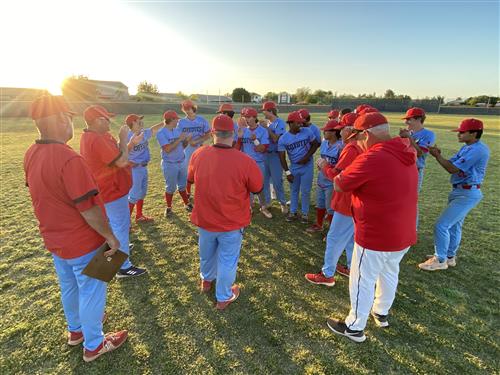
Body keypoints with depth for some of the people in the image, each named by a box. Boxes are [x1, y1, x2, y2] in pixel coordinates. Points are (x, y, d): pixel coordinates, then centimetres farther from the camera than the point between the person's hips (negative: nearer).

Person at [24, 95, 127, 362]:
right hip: (83, 243, -8)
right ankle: (93, 345, 32)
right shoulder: (69, 159, -30)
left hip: (54, 239, 8)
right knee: (92, 292, 12)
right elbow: (88, 208, -27)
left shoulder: (31, 155, -3)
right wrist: (110, 236, -15)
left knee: (68, 287, 27)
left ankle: (75, 330, 50)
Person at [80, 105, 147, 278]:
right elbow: (122, 161, -28)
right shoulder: (97, 140, -27)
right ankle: (124, 267, 11)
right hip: (113, 192, -11)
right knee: (121, 227, 0)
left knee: (114, 223, 27)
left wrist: (131, 143, 5)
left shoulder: (90, 137, 7)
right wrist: (123, 138, -18)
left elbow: (116, 155, 11)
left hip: (108, 189, 11)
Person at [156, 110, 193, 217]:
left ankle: (187, 204, 31)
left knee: (182, 185, 17)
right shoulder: (161, 133, -14)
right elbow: (167, 149, -24)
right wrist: (179, 139, -22)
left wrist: (187, 140, -8)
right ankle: (168, 207, 24)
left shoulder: (178, 131, 6)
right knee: (170, 188, 6)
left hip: (182, 162, 6)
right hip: (170, 165, -6)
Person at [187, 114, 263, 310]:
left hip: (204, 219, 4)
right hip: (232, 223, -3)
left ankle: (207, 280, 56)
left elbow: (190, 179, 5)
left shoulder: (198, 154, -15)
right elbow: (257, 188, -9)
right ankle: (223, 297, 37)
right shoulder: (245, 161, -26)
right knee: (227, 260, 17)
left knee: (207, 253, 28)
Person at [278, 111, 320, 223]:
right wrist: (287, 172, -11)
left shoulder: (307, 132, -9)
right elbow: (282, 157, -8)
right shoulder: (283, 139, -10)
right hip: (294, 167, 1)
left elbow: (315, 144, 2)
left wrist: (307, 156, -12)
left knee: (305, 191, 5)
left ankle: (305, 213, 21)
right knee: (294, 190, 14)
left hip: (307, 166, -1)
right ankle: (293, 212, 28)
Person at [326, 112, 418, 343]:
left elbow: (338, 185, -16)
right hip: (404, 234, 8)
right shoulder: (405, 154, -1)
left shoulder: (371, 159, -26)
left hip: (375, 237, -8)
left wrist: (344, 172, 2)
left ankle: (355, 328, 29)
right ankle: (382, 313, 50)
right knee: (389, 274, 27)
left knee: (363, 282, 10)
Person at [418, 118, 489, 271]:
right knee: (454, 225, 19)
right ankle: (450, 257, 34)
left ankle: (440, 260, 4)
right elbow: (451, 164, 7)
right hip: (459, 191, 10)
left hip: (467, 194, -10)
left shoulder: (477, 150, -21)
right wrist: (439, 155, -10)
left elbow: (453, 169, -22)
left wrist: (437, 155, -15)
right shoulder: (466, 148, 9)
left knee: (441, 225, -9)